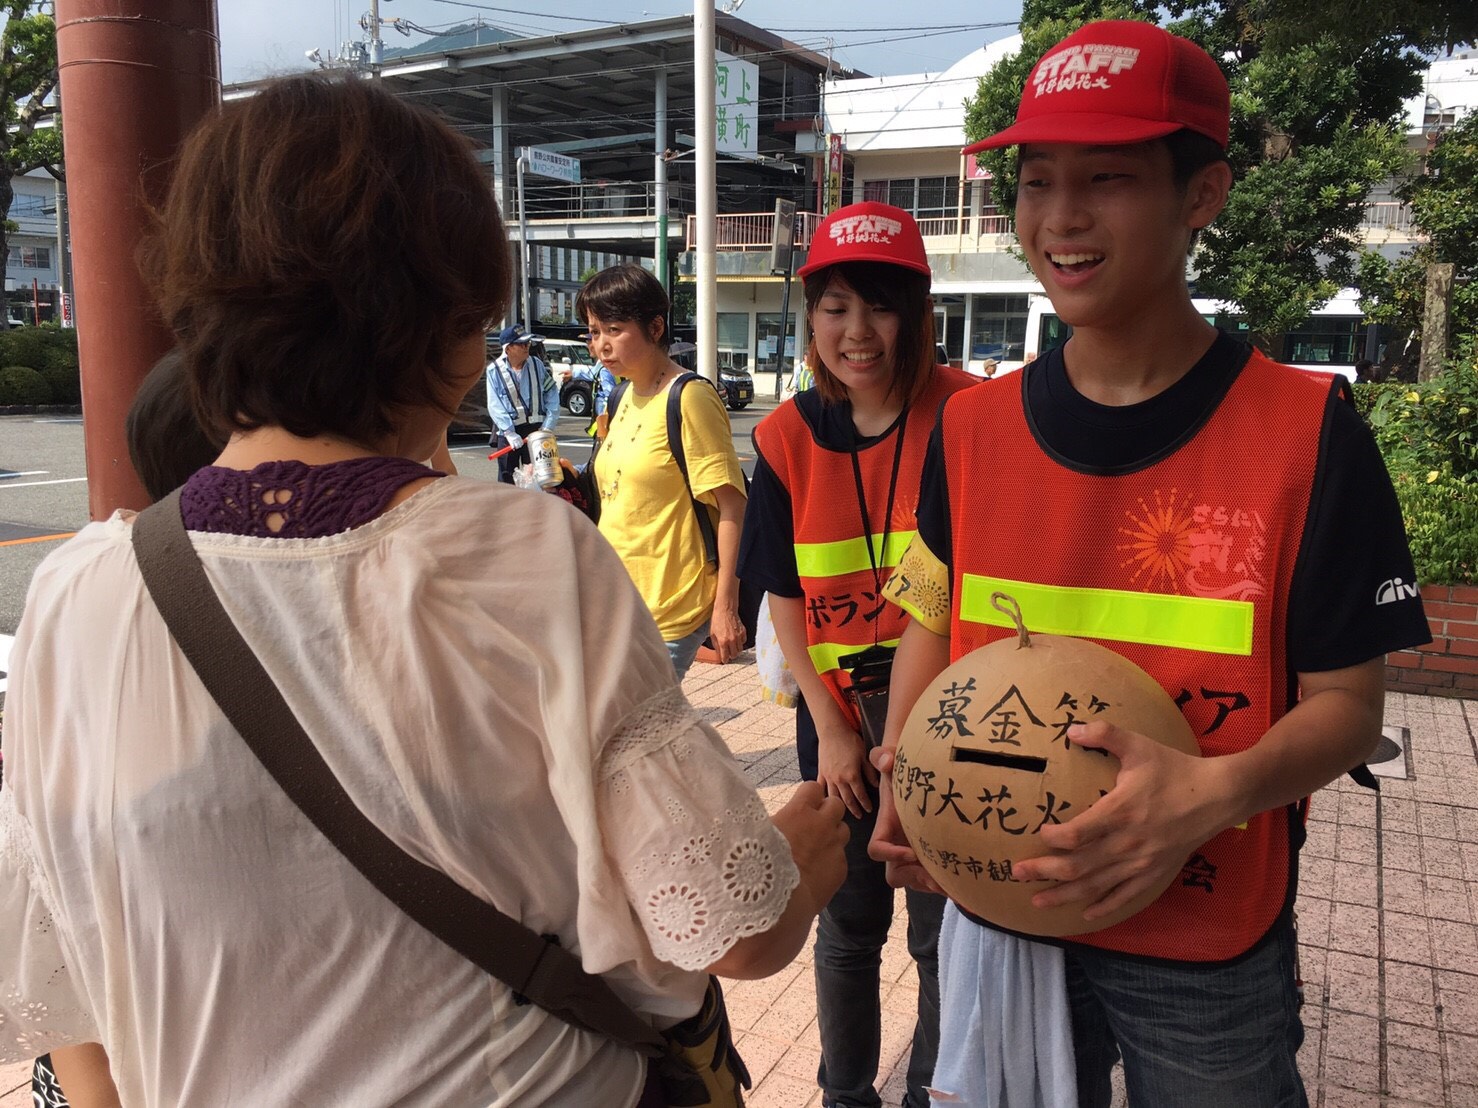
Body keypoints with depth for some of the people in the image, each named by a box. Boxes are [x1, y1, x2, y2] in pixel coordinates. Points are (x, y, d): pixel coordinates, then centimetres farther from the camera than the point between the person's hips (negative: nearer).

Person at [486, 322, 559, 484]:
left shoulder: (536, 364, 2)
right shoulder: (494, 370, -6)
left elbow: (552, 392, 3)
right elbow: (494, 405, -10)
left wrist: (548, 425, -7)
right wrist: (509, 432, -19)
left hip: (535, 428, 2)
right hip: (508, 429, -2)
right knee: (507, 477, 5)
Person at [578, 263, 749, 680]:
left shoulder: (689, 399, -13)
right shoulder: (624, 398, 11)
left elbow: (731, 509, -16)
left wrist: (725, 607, -18)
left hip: (669, 610, -8)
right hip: (618, 601, 8)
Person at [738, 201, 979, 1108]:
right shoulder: (788, 438, -5)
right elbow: (785, 600, 1)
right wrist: (831, 730, -3)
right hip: (839, 722, 2)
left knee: (945, 933, 11)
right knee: (849, 927, 18)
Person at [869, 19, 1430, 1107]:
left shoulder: (1306, 431, -12)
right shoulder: (972, 427, -4)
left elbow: (1346, 701, -8)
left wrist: (1215, 792, -28)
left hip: (1212, 947, -2)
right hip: (999, 906, 3)